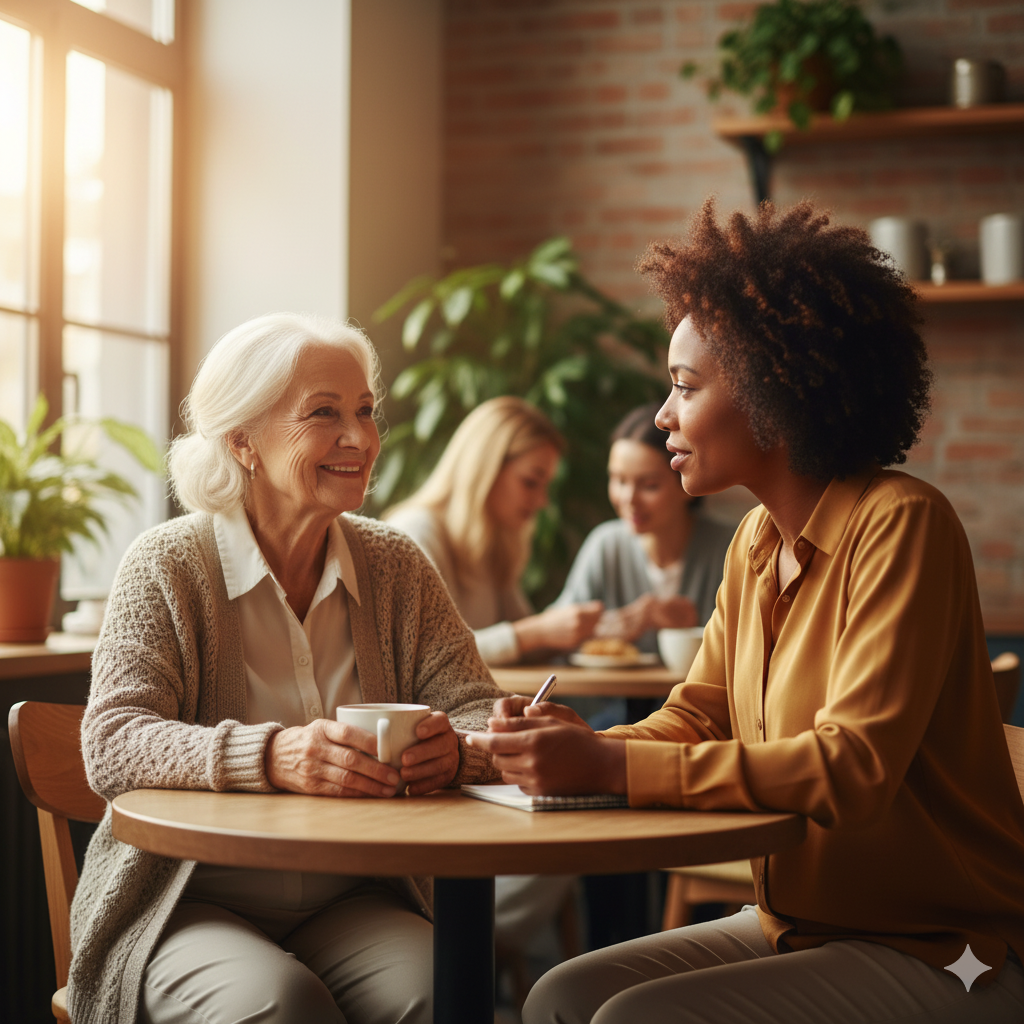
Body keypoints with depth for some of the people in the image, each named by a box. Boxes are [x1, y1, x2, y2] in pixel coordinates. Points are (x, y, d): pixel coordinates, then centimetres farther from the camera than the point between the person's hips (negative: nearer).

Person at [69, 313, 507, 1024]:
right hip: (189, 906, -3)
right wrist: (270, 757, -34)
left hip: (352, 904, 3)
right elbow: (112, 744, -16)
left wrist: (453, 749, -24)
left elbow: (479, 709, 2)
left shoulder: (395, 566, 8)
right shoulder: (168, 565, -4)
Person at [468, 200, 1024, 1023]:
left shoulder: (900, 524, -18)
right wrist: (579, 746, -14)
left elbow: (853, 764, -27)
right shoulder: (757, 542, 7)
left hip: (940, 954, -7)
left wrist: (610, 766, -29)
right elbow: (695, 717, 8)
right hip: (797, 923, 7)